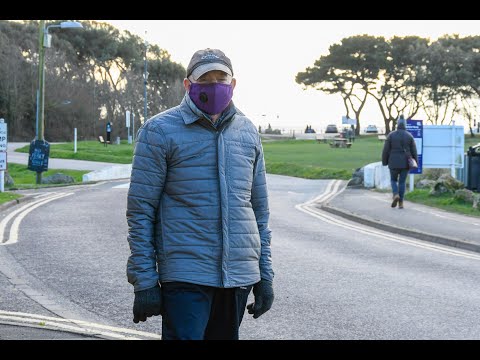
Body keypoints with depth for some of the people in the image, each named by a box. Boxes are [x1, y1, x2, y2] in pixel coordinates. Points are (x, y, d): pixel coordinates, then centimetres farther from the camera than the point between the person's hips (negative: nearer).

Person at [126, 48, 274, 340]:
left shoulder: (247, 132, 13)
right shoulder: (160, 130, -2)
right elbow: (140, 211, -4)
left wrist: (265, 275, 13)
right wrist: (144, 282, -8)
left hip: (239, 275, 5)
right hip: (185, 276, -5)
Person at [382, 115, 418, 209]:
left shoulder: (391, 135, -5)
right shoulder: (409, 136, -1)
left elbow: (386, 150, -4)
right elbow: (414, 151, 0)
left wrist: (384, 162, 5)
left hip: (394, 162, -1)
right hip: (405, 163, 1)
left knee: (393, 180, 15)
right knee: (402, 182, 9)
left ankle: (396, 195, -13)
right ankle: (401, 203, 5)